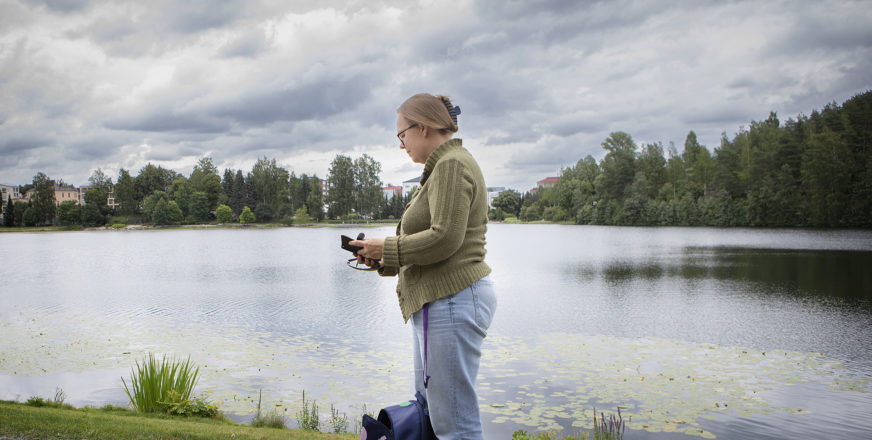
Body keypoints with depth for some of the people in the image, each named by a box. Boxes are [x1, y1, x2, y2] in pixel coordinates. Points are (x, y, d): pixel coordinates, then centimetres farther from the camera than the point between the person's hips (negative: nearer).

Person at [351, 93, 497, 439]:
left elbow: (445, 239, -22)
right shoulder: (444, 167, 21)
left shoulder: (452, 166, -12)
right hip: (439, 301, 11)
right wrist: (384, 261, 11)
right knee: (426, 409, 18)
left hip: (452, 300, -11)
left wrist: (387, 249, -10)